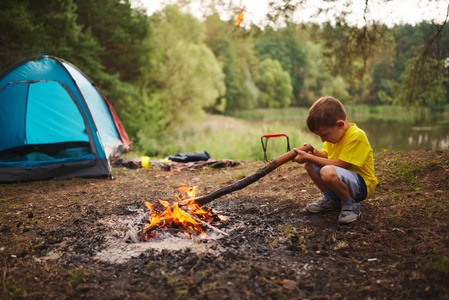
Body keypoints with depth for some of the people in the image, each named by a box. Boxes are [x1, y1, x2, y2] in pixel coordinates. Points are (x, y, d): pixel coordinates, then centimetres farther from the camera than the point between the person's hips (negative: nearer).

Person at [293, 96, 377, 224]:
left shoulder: (356, 135, -25)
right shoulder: (334, 132, 3)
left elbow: (339, 164, -27)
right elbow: (326, 155, 14)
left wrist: (309, 157, -23)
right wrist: (313, 151, -8)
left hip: (362, 185, -9)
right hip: (342, 179, 9)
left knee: (328, 171, -37)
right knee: (309, 165, -3)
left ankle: (351, 205, -12)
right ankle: (331, 199, 11)